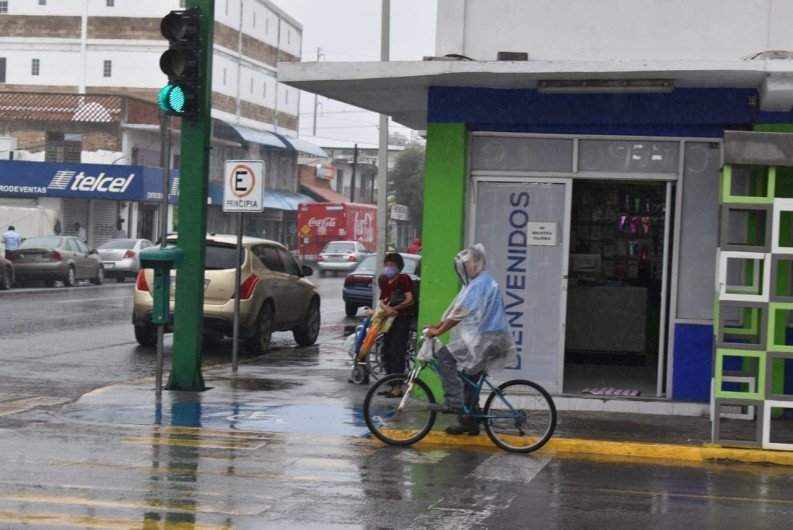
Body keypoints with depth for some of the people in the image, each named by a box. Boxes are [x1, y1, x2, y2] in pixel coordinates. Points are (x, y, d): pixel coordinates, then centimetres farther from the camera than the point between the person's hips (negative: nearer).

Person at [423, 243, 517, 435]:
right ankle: (469, 421, 25)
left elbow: (461, 312, -22)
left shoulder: (480, 283, -16)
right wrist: (437, 326, 10)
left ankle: (453, 402, -17)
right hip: (485, 339, 11)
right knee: (471, 378, 16)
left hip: (487, 340, -11)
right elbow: (455, 308, 18)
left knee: (445, 355, -15)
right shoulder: (475, 282, 18)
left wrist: (438, 331, -19)